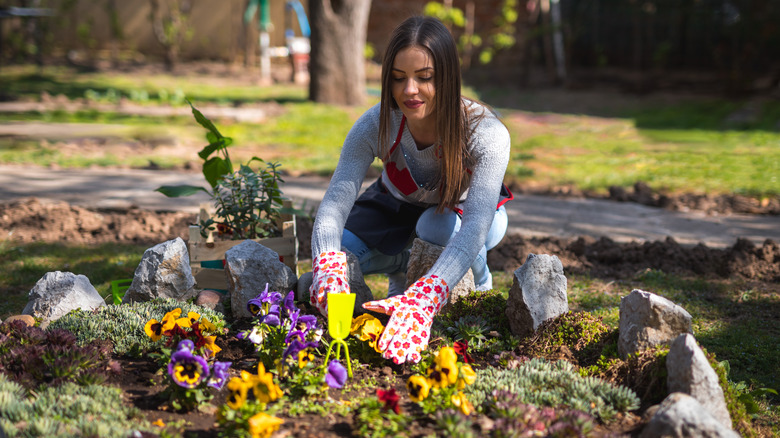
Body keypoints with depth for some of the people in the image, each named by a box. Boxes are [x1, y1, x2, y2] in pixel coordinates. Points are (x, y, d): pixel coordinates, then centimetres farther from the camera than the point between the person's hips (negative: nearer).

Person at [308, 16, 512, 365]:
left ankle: (478, 277, -3)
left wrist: (422, 299, -66)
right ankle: (405, 264, 8)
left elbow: (475, 225, -49)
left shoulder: (486, 133, -37)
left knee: (440, 227, -37)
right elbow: (336, 201, -36)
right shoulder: (376, 126, -29)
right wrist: (329, 272, -59)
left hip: (461, 210, -2)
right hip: (397, 205, 2)